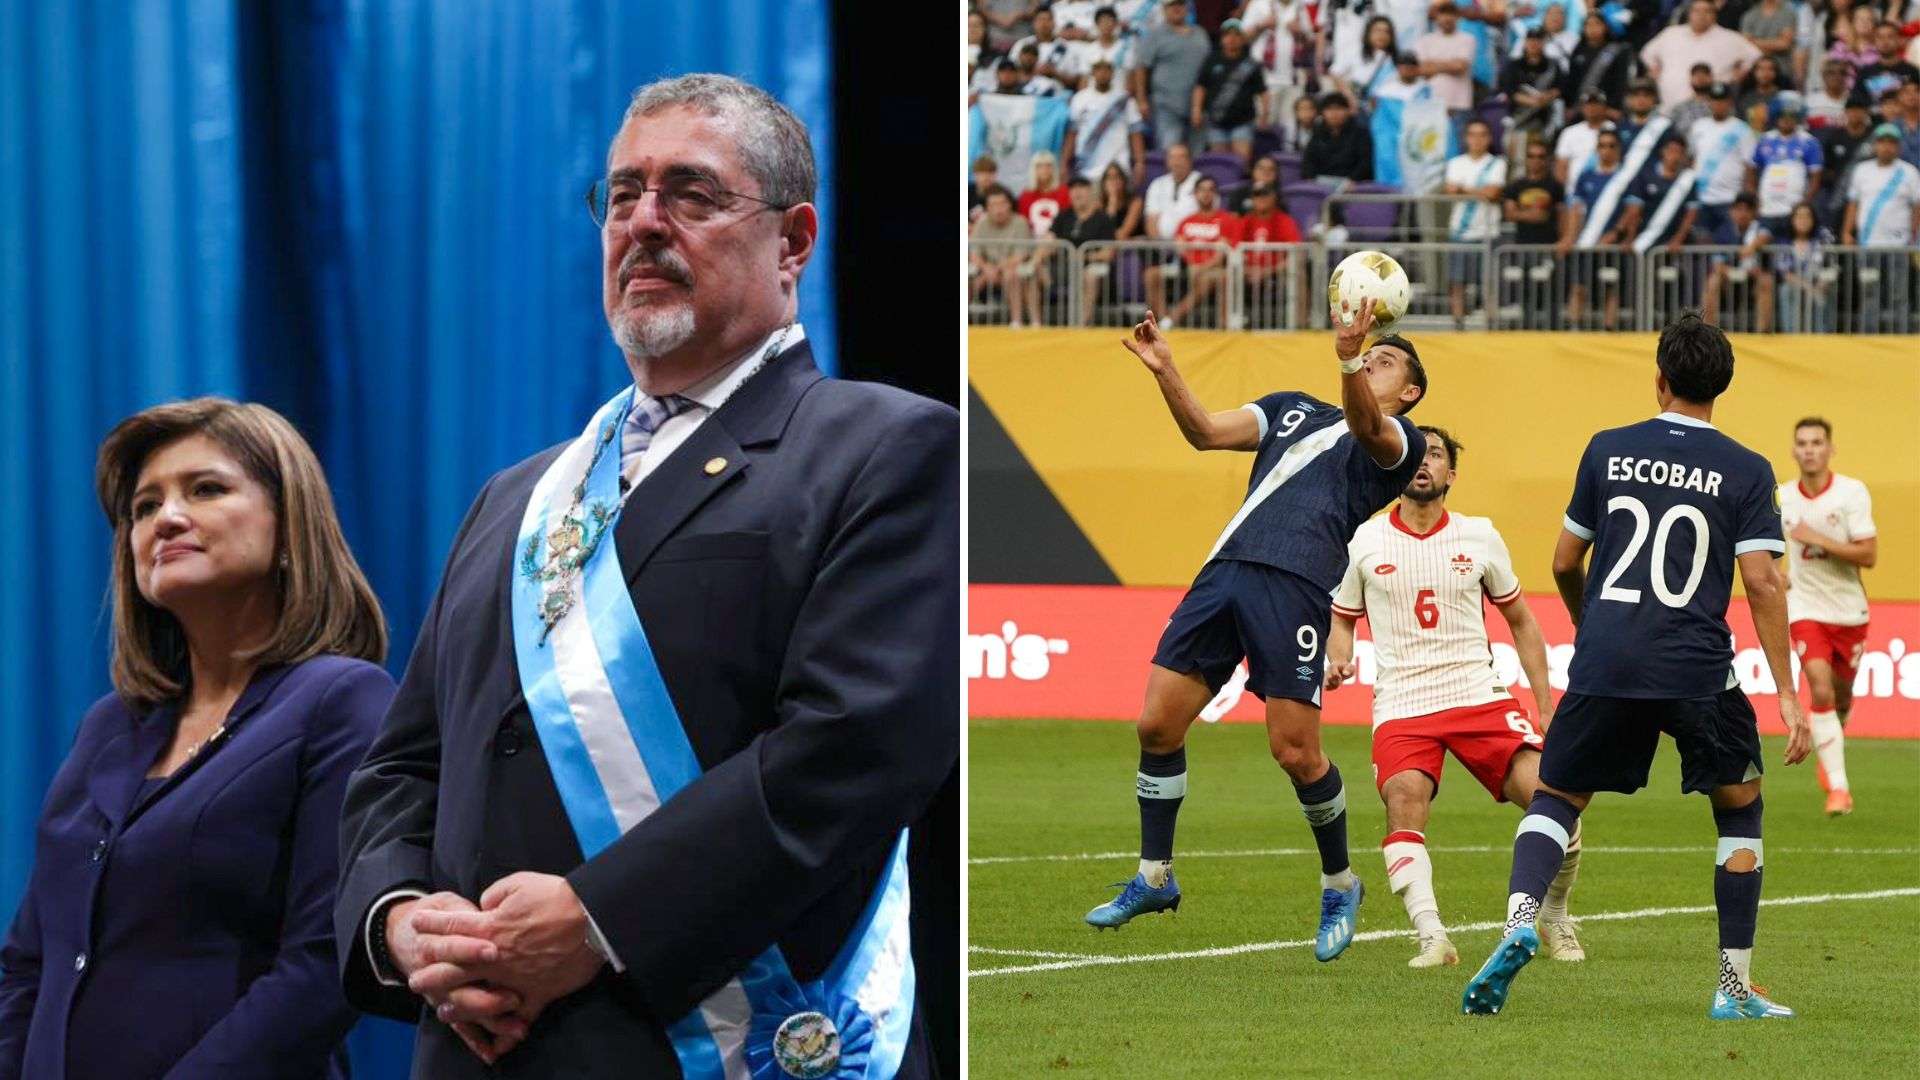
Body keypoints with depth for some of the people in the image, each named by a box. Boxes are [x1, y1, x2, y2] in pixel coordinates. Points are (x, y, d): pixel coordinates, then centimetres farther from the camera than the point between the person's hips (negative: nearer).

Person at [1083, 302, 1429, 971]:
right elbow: (1207, 433, 15)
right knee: (1157, 724, 1)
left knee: (1295, 751, -10)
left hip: (1298, 584, -5)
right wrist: (1164, 370, -1)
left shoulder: (1402, 439, 11)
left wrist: (1347, 360, -32)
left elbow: (1366, 427, -13)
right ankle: (1155, 877, 17)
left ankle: (1340, 886, 12)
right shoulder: (1292, 409, 28)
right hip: (1227, 566, 5)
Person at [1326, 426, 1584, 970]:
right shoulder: (1364, 542, 5)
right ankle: (1432, 939, -31)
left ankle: (1554, 920, 9)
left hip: (1480, 695, 1)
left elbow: (1520, 621, 17)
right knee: (1405, 801, -30)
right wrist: (1338, 661, -4)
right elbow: (1342, 618, 19)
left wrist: (1546, 706, 13)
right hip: (1402, 705, -1)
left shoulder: (1479, 538, 7)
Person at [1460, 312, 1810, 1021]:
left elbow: (1564, 564, 14)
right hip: (1698, 669, -1)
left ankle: (1520, 921, -13)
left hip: (1603, 664, 1)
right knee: (1740, 807, 17)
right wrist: (1787, 695, -3)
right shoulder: (1746, 472, 2)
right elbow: (1762, 582, -6)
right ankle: (1735, 987, 13)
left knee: (1555, 798, 16)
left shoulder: (1608, 450, 7)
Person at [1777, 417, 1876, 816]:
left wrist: (1818, 540, -25)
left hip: (1849, 610, 0)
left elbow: (1869, 555, -17)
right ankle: (1837, 786, -18)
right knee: (1821, 691, -19)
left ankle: (1827, 756, 45)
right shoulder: (1781, 498, -3)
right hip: (1805, 608, 0)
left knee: (1842, 696, 13)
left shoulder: (1852, 493, -11)